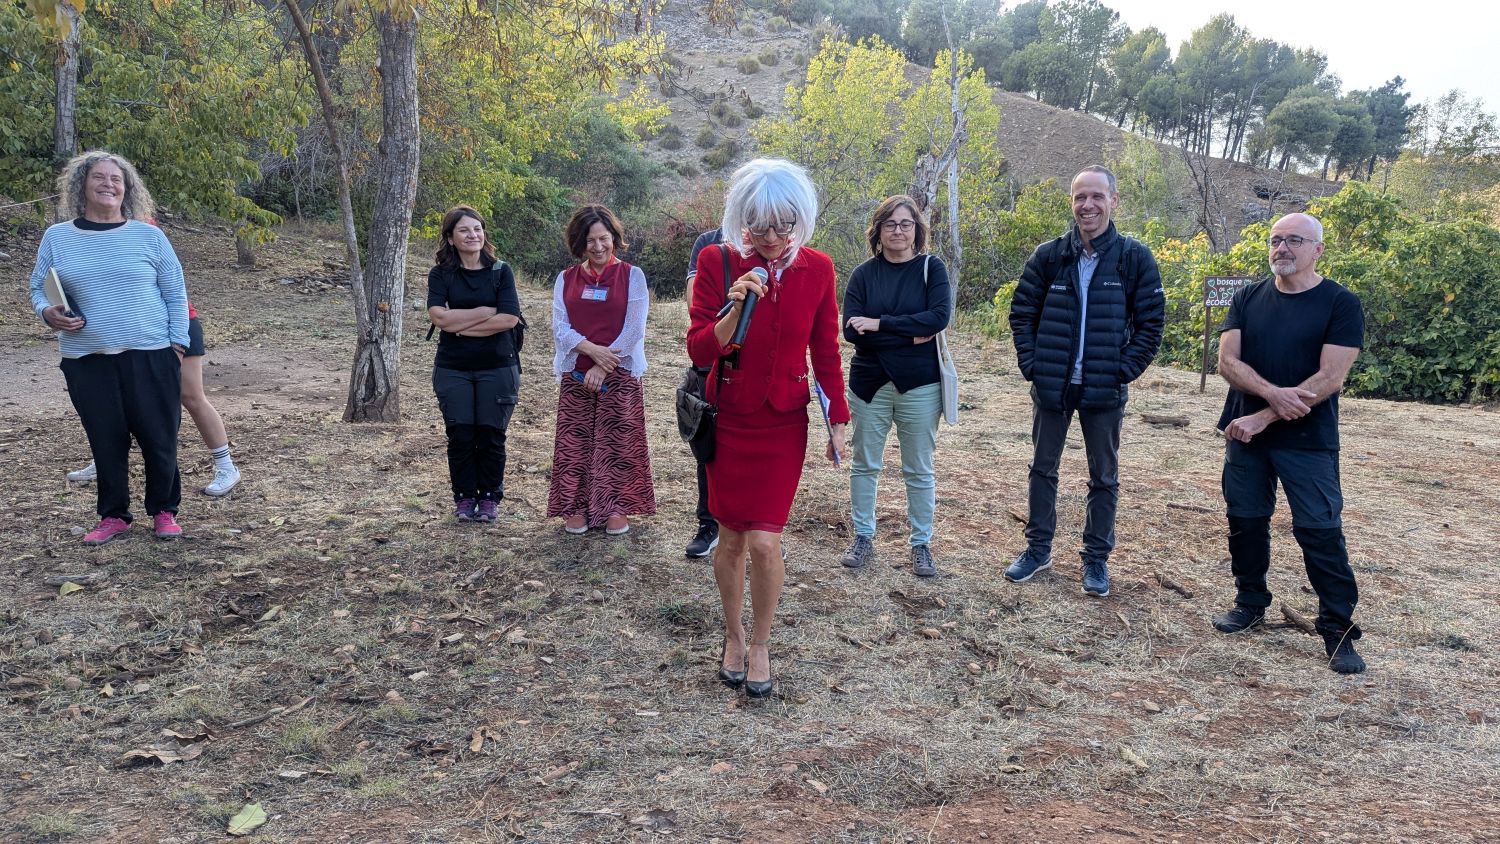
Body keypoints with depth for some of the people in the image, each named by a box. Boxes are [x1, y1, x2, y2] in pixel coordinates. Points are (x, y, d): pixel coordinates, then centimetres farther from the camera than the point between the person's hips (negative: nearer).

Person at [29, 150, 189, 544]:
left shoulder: (148, 235, 2)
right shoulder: (57, 237, 6)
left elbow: (175, 294, 4)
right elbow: (38, 289, 13)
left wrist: (177, 345, -2)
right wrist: (48, 313, -9)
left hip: (151, 356, -1)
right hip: (86, 361, 1)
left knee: (159, 438, 2)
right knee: (106, 441, 7)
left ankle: (164, 511, 19)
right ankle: (113, 516, 21)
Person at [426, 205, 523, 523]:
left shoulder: (501, 271, 1)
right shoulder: (440, 274, 3)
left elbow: (509, 319, -11)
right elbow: (438, 316, -13)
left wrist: (461, 325, -11)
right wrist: (488, 311, -13)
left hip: (497, 367, -1)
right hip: (453, 369, 1)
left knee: (491, 436, 3)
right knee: (460, 436, 2)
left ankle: (489, 498, 17)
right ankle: (464, 498, 17)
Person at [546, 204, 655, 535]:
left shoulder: (632, 276, 0)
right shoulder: (566, 279, 7)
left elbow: (634, 328, -7)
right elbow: (560, 327, 0)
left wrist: (603, 367, -12)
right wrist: (592, 349, -16)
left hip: (619, 374, -2)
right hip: (575, 375, 2)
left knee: (617, 443, 1)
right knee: (574, 443, 4)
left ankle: (617, 509, 11)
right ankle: (575, 508, 14)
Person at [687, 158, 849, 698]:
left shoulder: (816, 269, -4)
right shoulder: (718, 262, -9)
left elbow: (826, 352, 5)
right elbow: (699, 351, -11)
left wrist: (838, 418, 5)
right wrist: (735, 307, -27)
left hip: (784, 423, 0)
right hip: (729, 420, 0)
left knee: (764, 542, -7)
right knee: (732, 537, 9)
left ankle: (760, 645, 17)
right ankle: (733, 636, 32)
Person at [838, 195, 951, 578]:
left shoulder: (932, 268, -1)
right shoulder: (863, 274, 1)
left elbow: (939, 317, -16)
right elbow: (851, 330, -10)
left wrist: (879, 324, -18)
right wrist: (910, 335, -16)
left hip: (919, 385, -1)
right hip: (869, 383, 2)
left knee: (919, 470, 8)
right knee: (864, 465, 11)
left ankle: (921, 544, 21)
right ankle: (863, 538, 25)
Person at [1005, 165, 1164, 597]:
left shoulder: (1135, 258, -5)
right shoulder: (1049, 255, -1)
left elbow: (1150, 324, -2)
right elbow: (1021, 311, 5)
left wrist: (1123, 371, -10)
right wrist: (1031, 364, -3)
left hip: (1104, 391, -1)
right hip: (1051, 385, 2)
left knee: (1103, 477, 9)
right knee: (1043, 468, 12)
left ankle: (1096, 557, 23)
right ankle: (1038, 548, 27)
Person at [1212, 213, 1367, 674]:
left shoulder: (1340, 304, -6)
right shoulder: (1248, 299, 6)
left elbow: (1329, 379, -14)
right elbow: (1227, 360, -4)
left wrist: (1261, 419, -18)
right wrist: (1273, 393, -22)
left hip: (1308, 440, -4)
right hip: (1246, 432, 4)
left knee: (1319, 530, -4)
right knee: (1245, 520, 10)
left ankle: (1338, 628, 6)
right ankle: (1251, 602, 28)